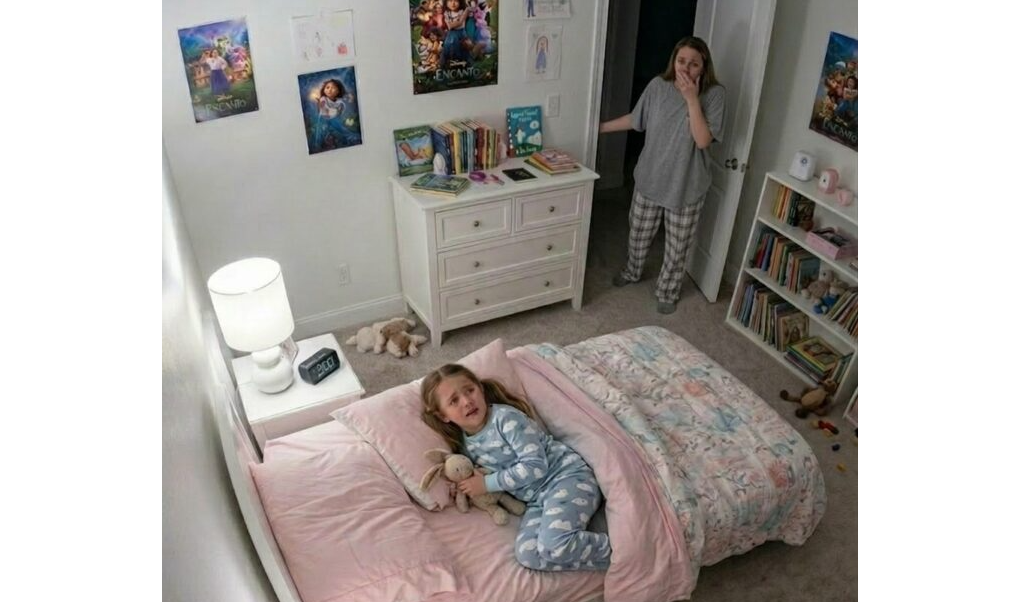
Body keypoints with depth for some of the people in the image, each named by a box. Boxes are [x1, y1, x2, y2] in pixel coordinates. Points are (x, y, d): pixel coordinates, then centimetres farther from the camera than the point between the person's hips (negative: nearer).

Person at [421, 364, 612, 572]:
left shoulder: (506, 417, -12)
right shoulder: (466, 445, 8)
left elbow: (535, 466, -17)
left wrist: (488, 483, -12)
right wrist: (465, 482, 1)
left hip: (566, 475, -6)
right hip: (538, 499, 7)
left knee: (555, 546, -32)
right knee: (527, 554, -23)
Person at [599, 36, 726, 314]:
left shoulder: (714, 94, -17)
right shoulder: (658, 85, -8)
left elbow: (703, 140, -26)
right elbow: (635, 119, 8)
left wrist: (692, 98, -31)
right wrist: (601, 126, 12)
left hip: (686, 184, -3)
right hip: (650, 177, 3)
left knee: (677, 245, 13)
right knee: (639, 232, 22)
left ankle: (667, 292, 36)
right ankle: (632, 271, 50)